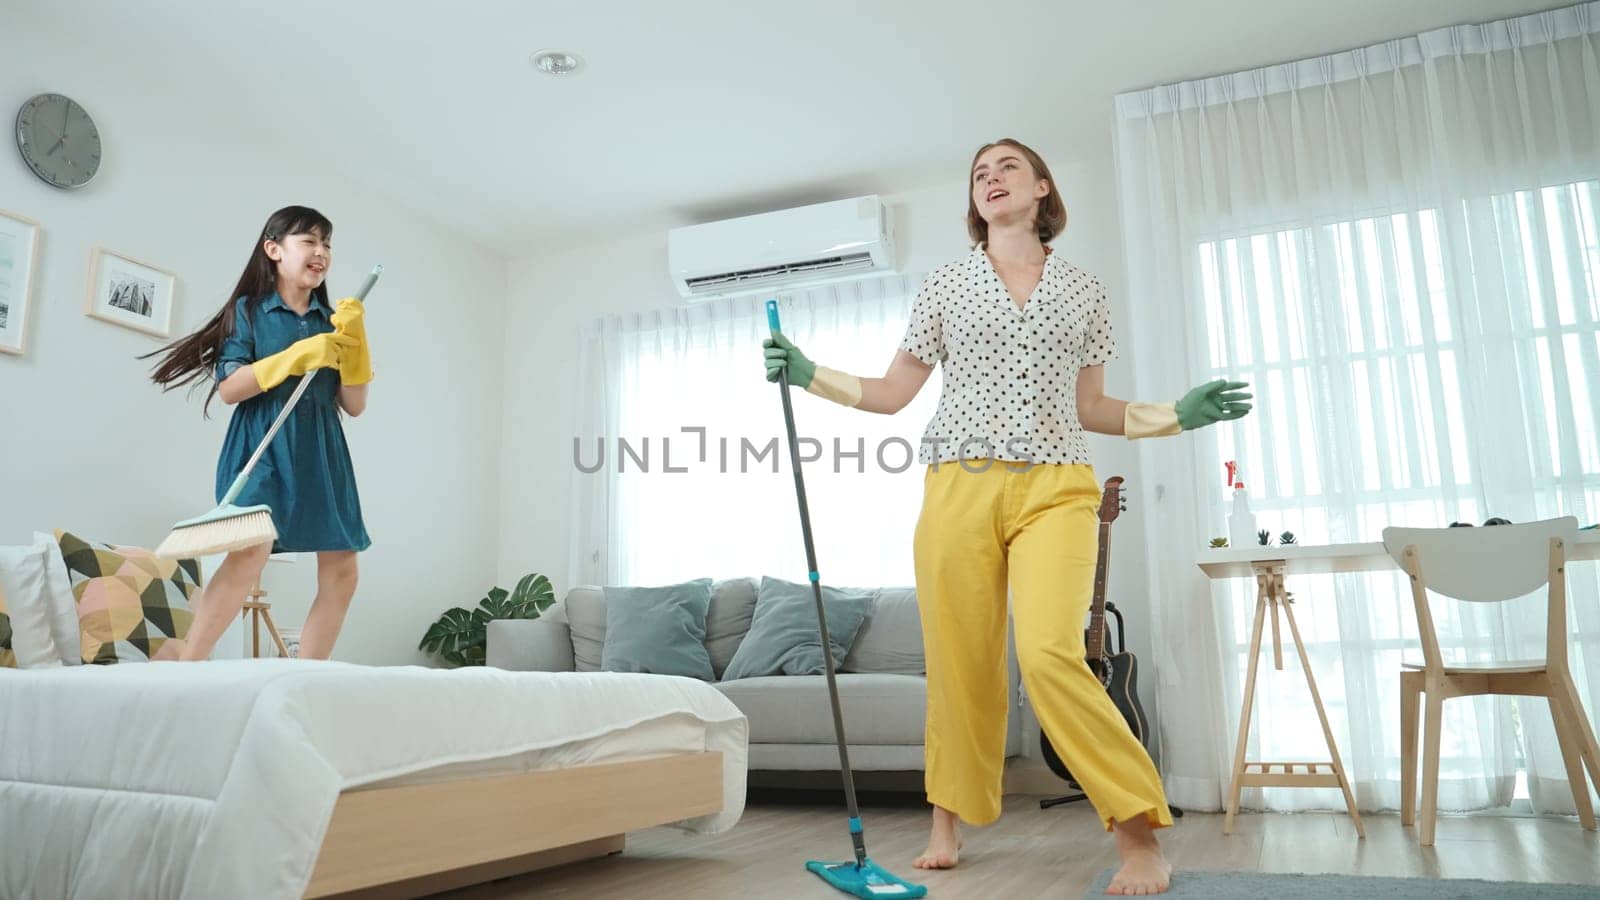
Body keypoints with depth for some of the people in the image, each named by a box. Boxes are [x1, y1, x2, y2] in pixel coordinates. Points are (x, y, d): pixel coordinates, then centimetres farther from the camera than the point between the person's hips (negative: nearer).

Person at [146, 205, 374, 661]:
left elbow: (354, 405, 10)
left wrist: (354, 342, -3)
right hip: (263, 447, -5)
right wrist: (297, 356, -15)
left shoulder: (332, 321, 15)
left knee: (342, 573, -1)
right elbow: (228, 388, -6)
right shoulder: (249, 309, 4)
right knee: (250, 552, -26)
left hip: (322, 453, 5)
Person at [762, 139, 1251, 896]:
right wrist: (809, 375, 3)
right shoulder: (944, 287, 12)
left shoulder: (1083, 291, 15)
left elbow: (1089, 407, 19)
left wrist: (1178, 415, 9)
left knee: (1050, 656, -19)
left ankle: (1140, 833, -6)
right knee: (959, 663, 1)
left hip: (1055, 489, 0)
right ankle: (948, 823, 21)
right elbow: (893, 393, 14)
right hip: (960, 486, 1)